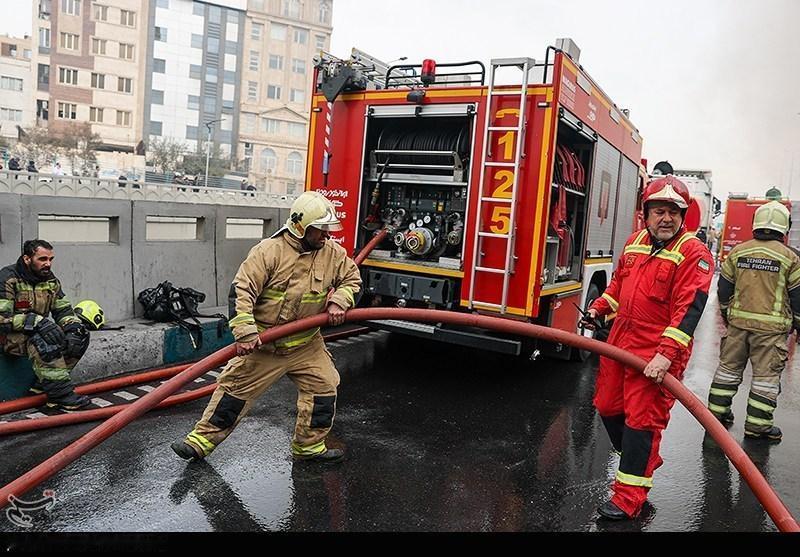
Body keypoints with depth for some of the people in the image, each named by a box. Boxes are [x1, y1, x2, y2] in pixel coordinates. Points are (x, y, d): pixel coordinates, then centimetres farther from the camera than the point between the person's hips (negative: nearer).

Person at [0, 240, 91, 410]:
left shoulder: (51, 280, 5)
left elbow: (63, 310, 6)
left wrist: (73, 326, -16)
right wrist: (36, 321, -35)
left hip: (38, 332, 7)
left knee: (80, 336, -12)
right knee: (44, 340, -37)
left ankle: (43, 382, -10)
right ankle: (60, 393, -32)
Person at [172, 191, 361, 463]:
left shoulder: (333, 253, -4)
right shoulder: (269, 251, -19)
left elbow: (352, 278, 12)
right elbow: (241, 291, -22)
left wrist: (338, 302, -9)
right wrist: (245, 333, -29)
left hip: (306, 344, 4)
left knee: (324, 388, 5)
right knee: (235, 388, 4)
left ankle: (309, 446, 22)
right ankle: (202, 439, 19)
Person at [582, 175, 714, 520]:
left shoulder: (694, 253, -11)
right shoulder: (635, 242, 10)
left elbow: (689, 309, -20)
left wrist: (666, 354, -27)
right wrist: (599, 308, 11)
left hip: (657, 352, -7)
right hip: (620, 342, 8)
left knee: (641, 420, -3)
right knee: (608, 407, 16)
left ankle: (629, 498, 9)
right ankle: (643, 461, 40)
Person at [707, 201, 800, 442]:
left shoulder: (737, 252, 2)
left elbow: (724, 289, 8)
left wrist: (726, 314, 22)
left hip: (738, 322, 3)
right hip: (772, 326, -3)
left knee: (729, 367, 14)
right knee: (766, 375, 5)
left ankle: (717, 411, 22)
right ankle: (757, 424, 10)